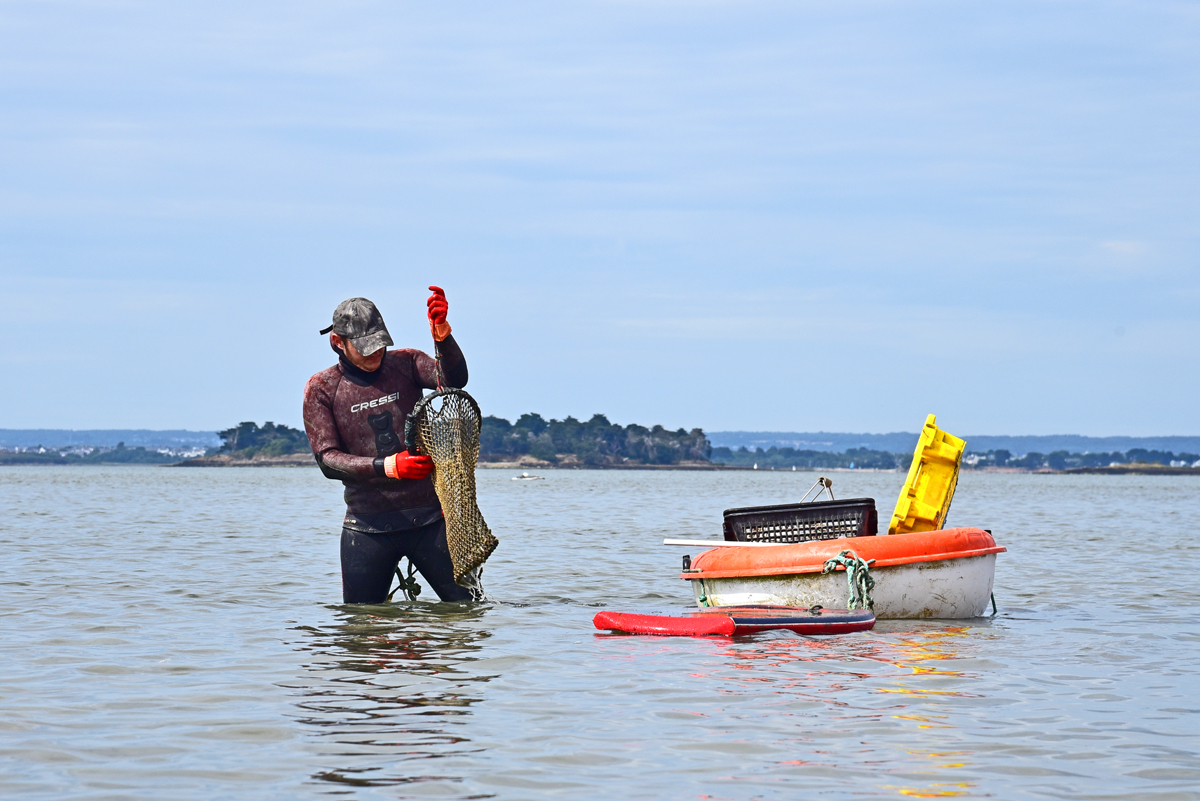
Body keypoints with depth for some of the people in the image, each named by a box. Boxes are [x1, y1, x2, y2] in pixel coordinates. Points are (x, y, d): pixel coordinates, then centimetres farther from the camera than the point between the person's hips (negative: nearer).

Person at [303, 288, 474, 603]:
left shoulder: (404, 364, 5)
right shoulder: (321, 388, 3)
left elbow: (455, 379, -14)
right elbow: (328, 459, -7)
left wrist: (441, 333, -31)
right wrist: (386, 467, -22)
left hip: (429, 517, 0)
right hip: (367, 526, 0)